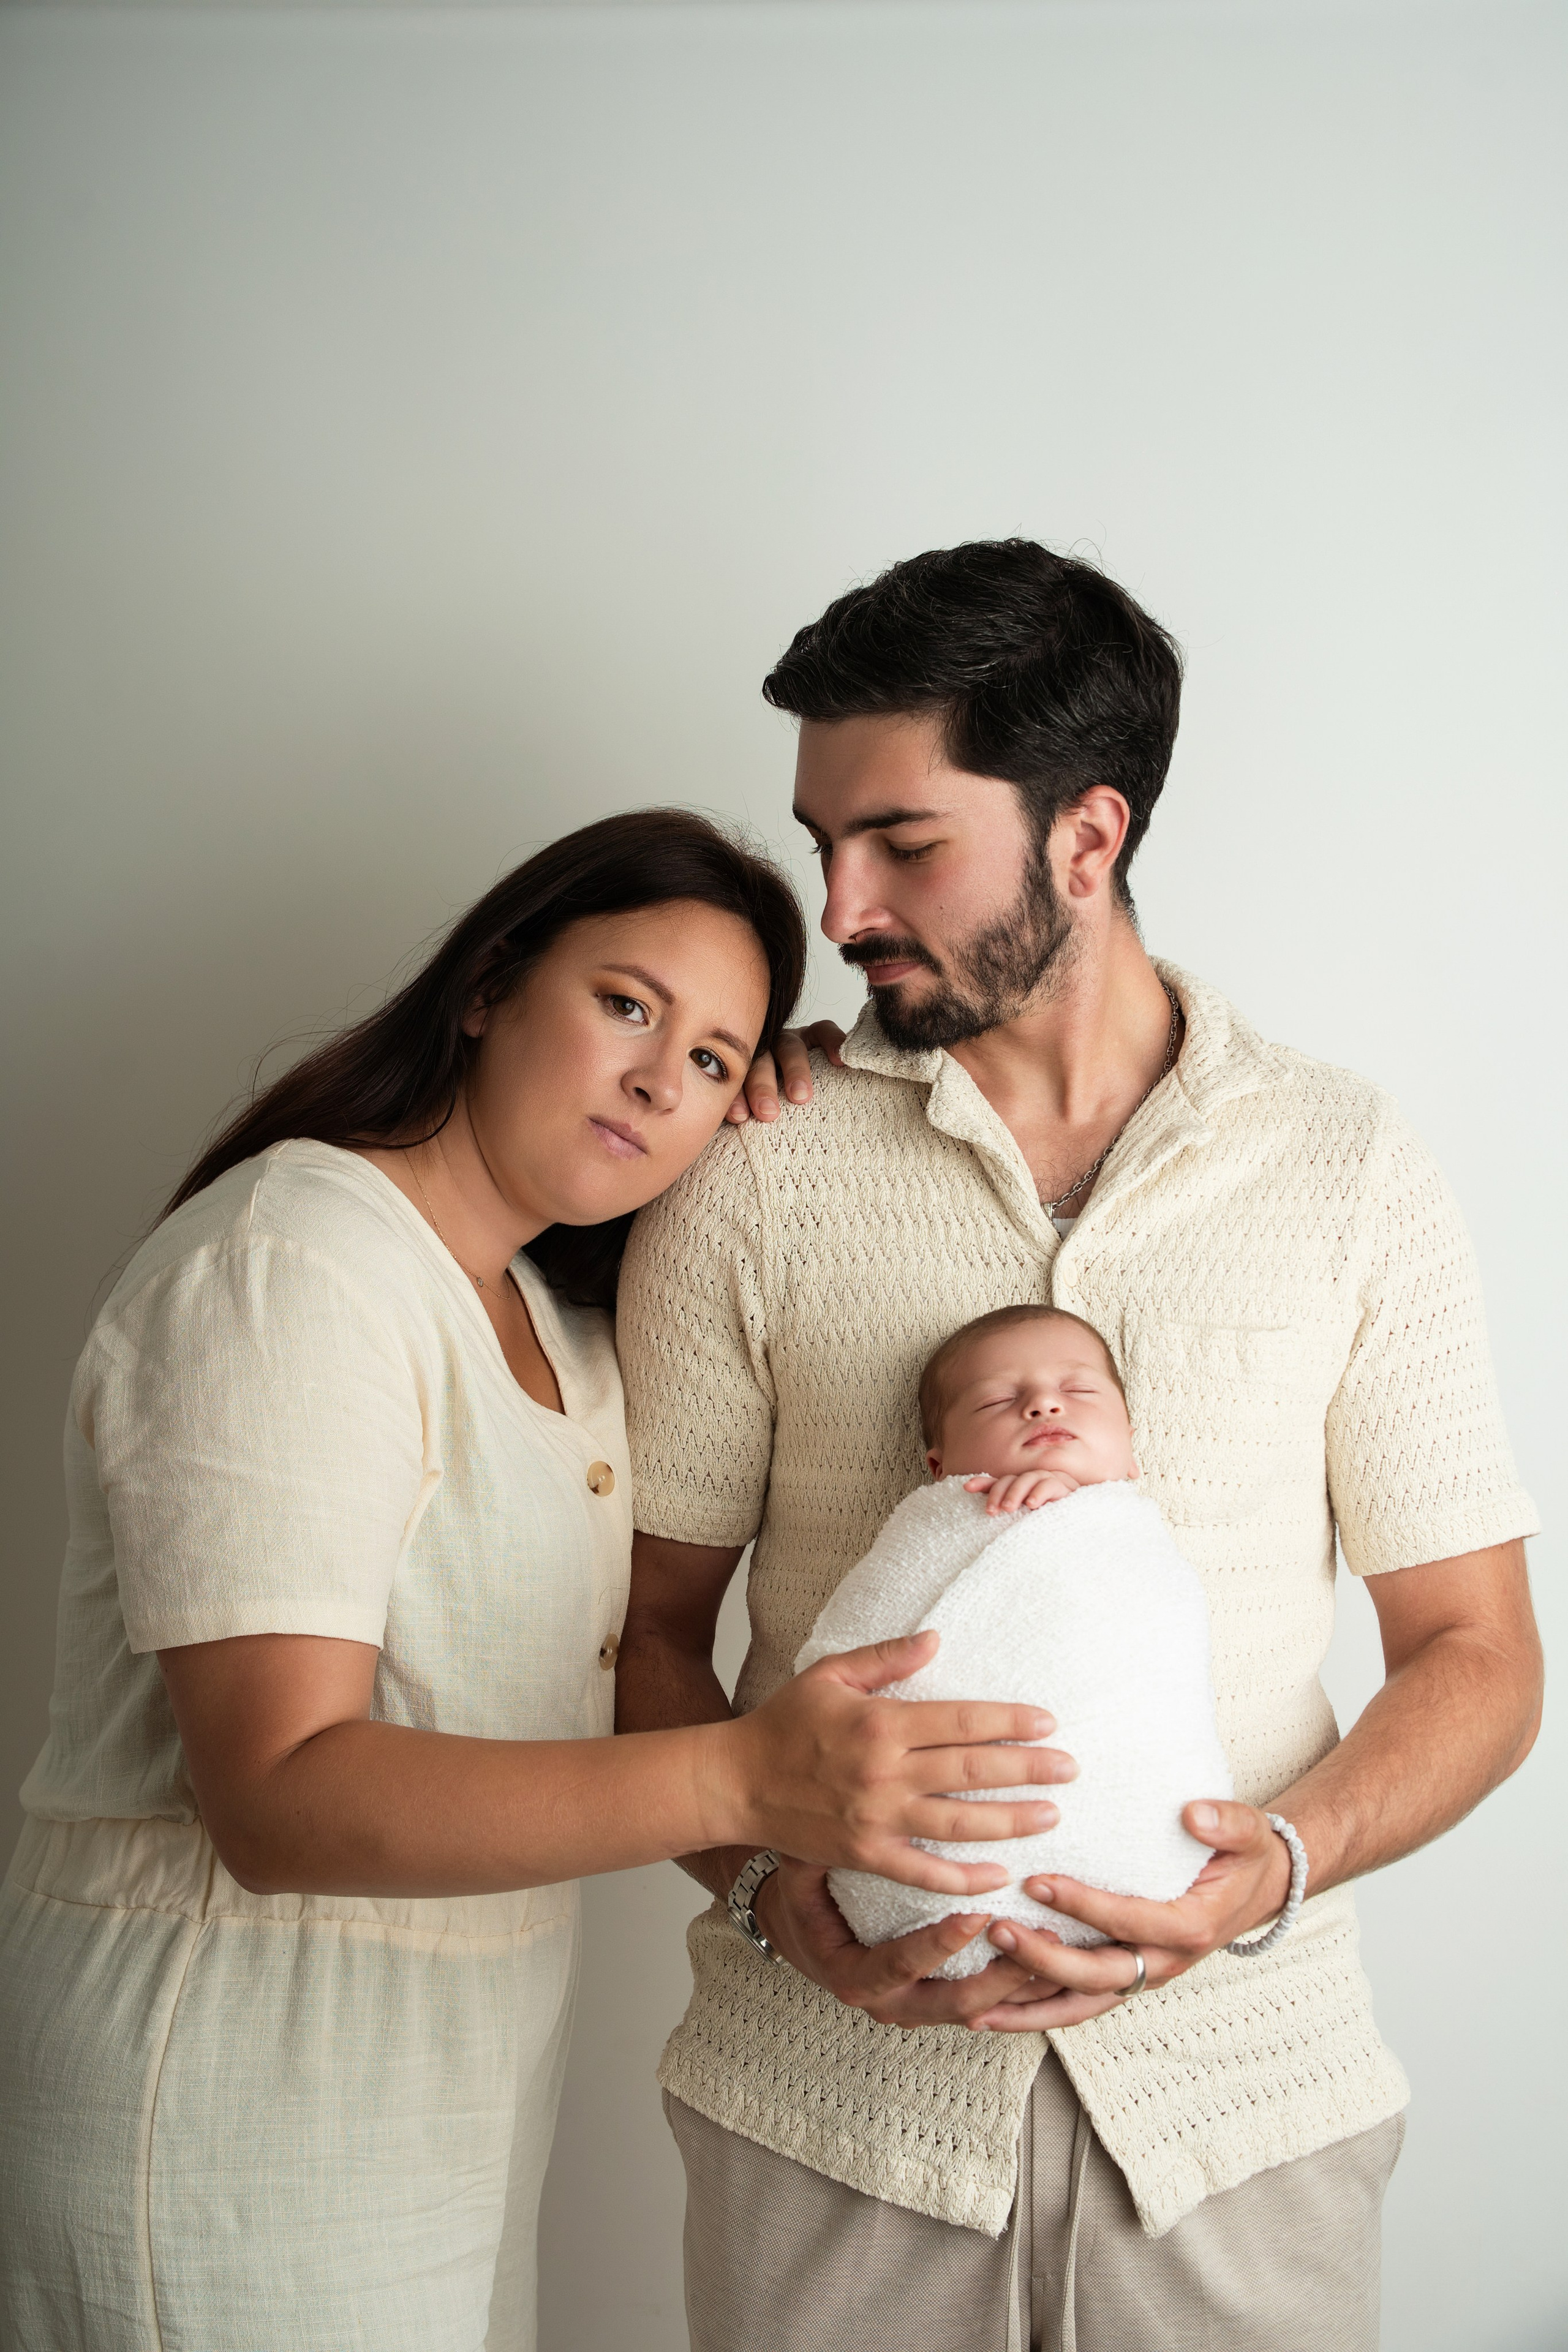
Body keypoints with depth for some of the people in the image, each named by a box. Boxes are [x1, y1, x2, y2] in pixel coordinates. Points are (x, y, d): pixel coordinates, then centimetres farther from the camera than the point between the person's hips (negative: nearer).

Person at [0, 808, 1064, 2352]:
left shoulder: (557, 1314, 13)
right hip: (232, 2078, -9)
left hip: (449, 2079, 9)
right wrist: (745, 1781, -37)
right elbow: (279, 1795, -27)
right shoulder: (289, 1265, -20)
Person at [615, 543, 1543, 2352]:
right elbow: (646, 1620, 2)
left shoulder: (1348, 1172, -1)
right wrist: (775, 1891, -15)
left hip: (1238, 2083, 1)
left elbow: (1474, 1649, 2)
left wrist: (1286, 1856, -16)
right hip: (832, 2085, 0)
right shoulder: (752, 1174, -2)